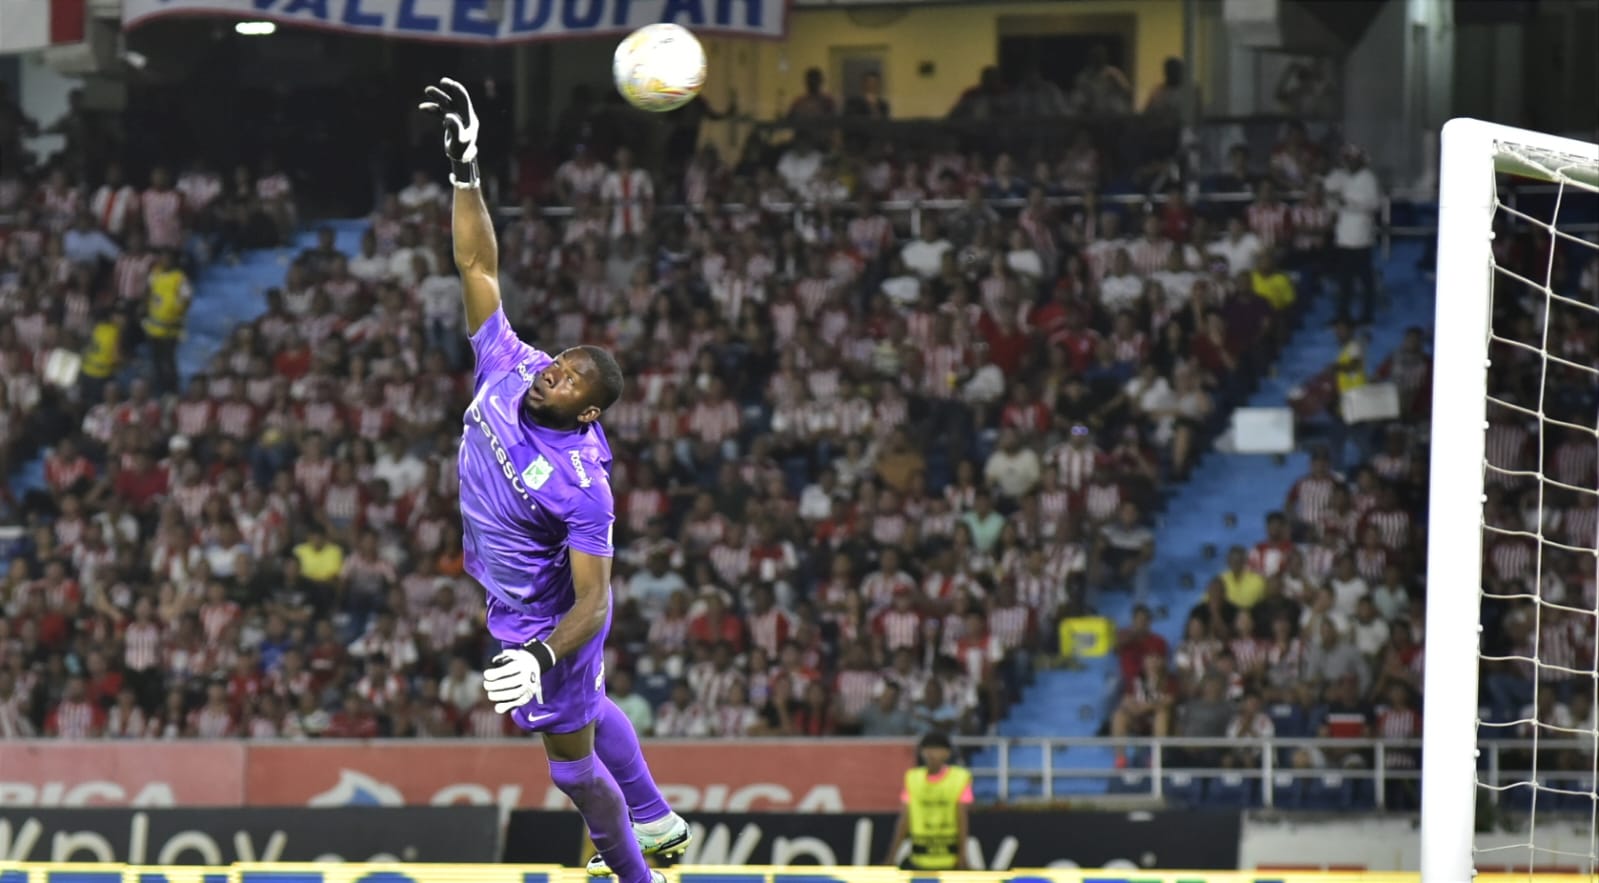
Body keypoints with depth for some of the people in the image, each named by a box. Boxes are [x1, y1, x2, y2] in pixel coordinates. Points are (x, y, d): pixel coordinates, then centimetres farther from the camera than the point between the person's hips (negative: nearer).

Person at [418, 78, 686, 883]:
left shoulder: (582, 485, -35)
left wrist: (543, 657, -51)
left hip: (550, 625, -8)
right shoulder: (506, 367, -17)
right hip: (515, 613, 8)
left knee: (572, 762, 9)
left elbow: (593, 600, -35)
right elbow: (479, 268, -14)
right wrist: (464, 172, -24)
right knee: (589, 712, 28)